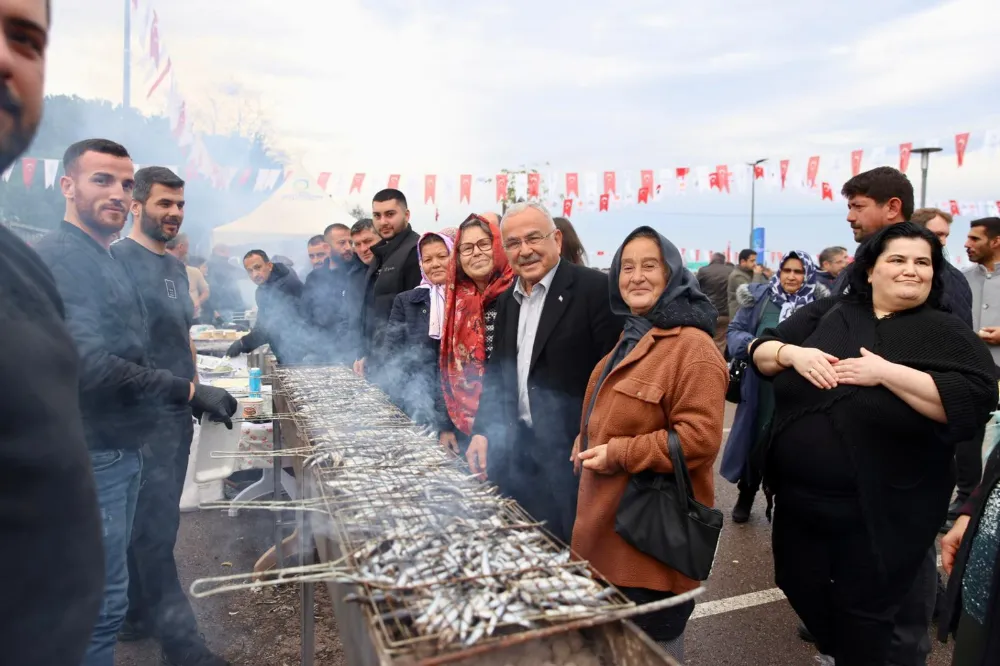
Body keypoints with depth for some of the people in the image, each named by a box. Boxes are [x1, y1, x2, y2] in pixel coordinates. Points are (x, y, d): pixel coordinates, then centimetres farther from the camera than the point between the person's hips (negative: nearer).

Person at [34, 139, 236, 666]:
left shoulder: (105, 260, 14)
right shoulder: (58, 258, -17)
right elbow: (89, 365, -27)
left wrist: (194, 392, 19)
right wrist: (187, 392, -24)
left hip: (121, 447, 10)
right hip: (92, 455, -10)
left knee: (102, 595, 21)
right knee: (102, 601, 1)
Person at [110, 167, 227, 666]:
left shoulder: (176, 266, 15)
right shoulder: (116, 259, -9)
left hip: (179, 411, 8)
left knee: (152, 521, 16)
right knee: (156, 526, -1)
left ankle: (136, 615, 30)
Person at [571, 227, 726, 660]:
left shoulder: (692, 346, -18)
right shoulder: (632, 336, 13)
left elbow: (699, 438, -25)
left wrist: (618, 455, -21)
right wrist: (588, 440, 8)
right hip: (610, 526, 9)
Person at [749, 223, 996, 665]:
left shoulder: (946, 334, -6)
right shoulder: (826, 313, 4)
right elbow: (759, 353, 4)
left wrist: (887, 371, -26)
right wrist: (792, 353, -17)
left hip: (880, 510, -4)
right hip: (798, 496, 4)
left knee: (863, 610, 13)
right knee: (800, 588, 21)